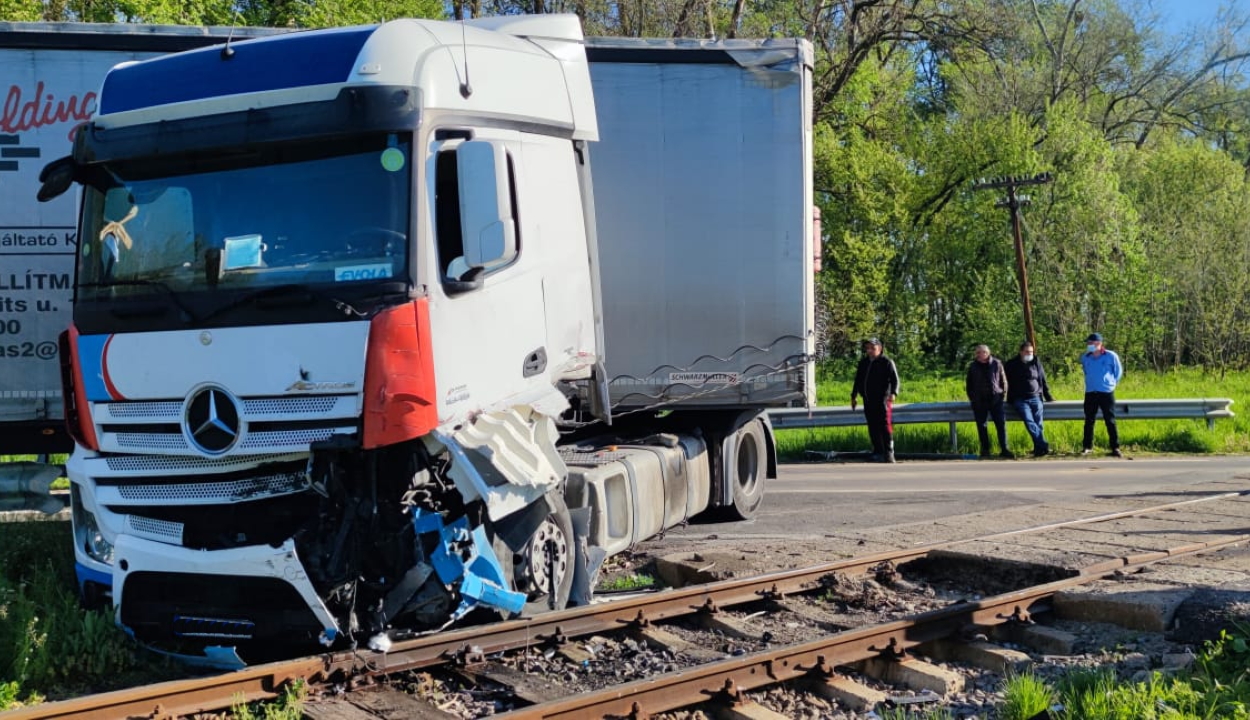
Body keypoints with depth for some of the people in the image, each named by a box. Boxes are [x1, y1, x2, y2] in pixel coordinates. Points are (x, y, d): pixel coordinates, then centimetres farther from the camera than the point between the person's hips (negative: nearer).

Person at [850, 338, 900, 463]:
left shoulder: (886, 362, -2)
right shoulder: (863, 363, 16)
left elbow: (894, 379, -8)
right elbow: (858, 381, 25)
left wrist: (893, 393, -23)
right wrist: (853, 396, 25)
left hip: (882, 400, -6)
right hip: (868, 400, 6)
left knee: (885, 425, -11)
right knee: (873, 427, 6)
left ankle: (889, 452, -12)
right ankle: (878, 452, 12)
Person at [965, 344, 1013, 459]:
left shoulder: (997, 363, 2)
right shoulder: (973, 366, 5)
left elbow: (1003, 380, 9)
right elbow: (968, 384, 14)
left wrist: (1002, 395, 2)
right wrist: (972, 398, 6)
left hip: (995, 399, -1)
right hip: (979, 402, 1)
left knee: (1001, 424, -6)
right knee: (981, 425, 2)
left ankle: (1004, 449, -3)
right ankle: (985, 450, 11)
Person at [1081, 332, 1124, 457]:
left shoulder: (1111, 356, -6)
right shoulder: (1085, 358, 4)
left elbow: (1118, 372, 7)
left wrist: (1112, 383, 9)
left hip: (1106, 393, -3)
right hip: (1090, 393, 3)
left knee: (1110, 421, -1)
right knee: (1089, 421, 8)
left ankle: (1115, 448, 3)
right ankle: (1087, 447, 17)